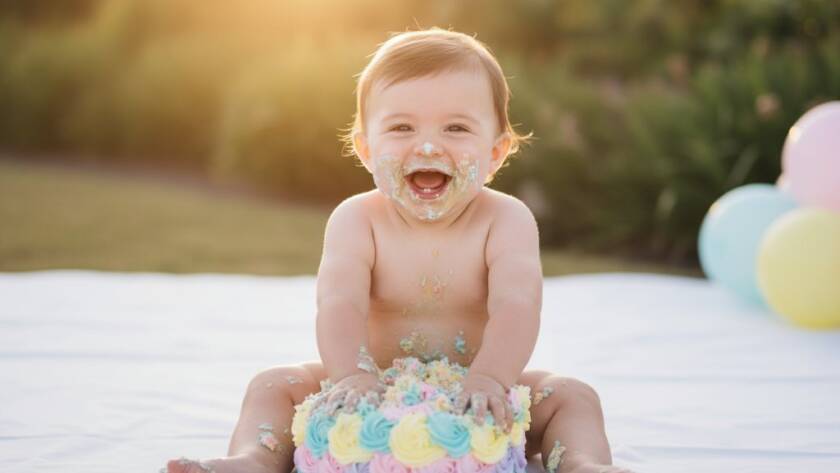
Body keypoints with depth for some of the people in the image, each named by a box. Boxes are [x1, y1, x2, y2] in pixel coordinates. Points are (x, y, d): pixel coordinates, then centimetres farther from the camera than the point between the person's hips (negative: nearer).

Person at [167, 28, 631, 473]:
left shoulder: (506, 219, -12)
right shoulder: (356, 219, -11)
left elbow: (515, 307, -29)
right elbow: (339, 305, -27)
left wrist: (489, 378, -49)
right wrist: (353, 376, -48)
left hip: (471, 400, 0)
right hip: (379, 391, 1)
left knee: (571, 396, -19)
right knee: (273, 385, -14)